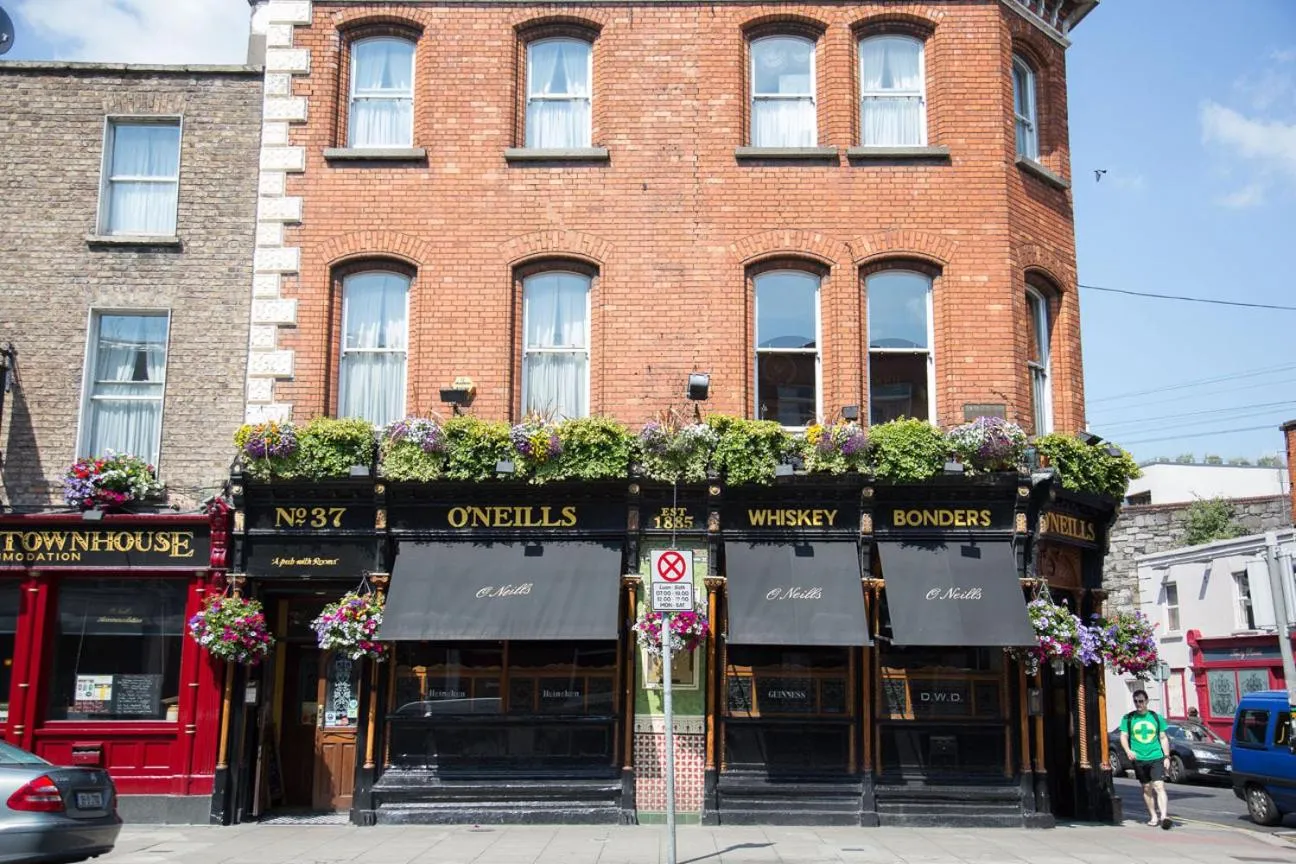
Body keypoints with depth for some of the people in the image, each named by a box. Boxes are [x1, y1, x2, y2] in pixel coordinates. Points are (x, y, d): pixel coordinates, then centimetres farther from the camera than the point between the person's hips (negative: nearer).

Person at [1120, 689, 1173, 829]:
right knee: (1147, 788, 8)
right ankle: (1153, 816, 18)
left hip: (1156, 757, -1)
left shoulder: (1156, 717, 7)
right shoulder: (1128, 718, 5)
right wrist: (1128, 750, -15)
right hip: (1139, 759, 1)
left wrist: (1167, 756, 6)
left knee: (1159, 786, -13)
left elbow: (1163, 738, 13)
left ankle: (1164, 815, -20)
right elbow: (1123, 736, 3)